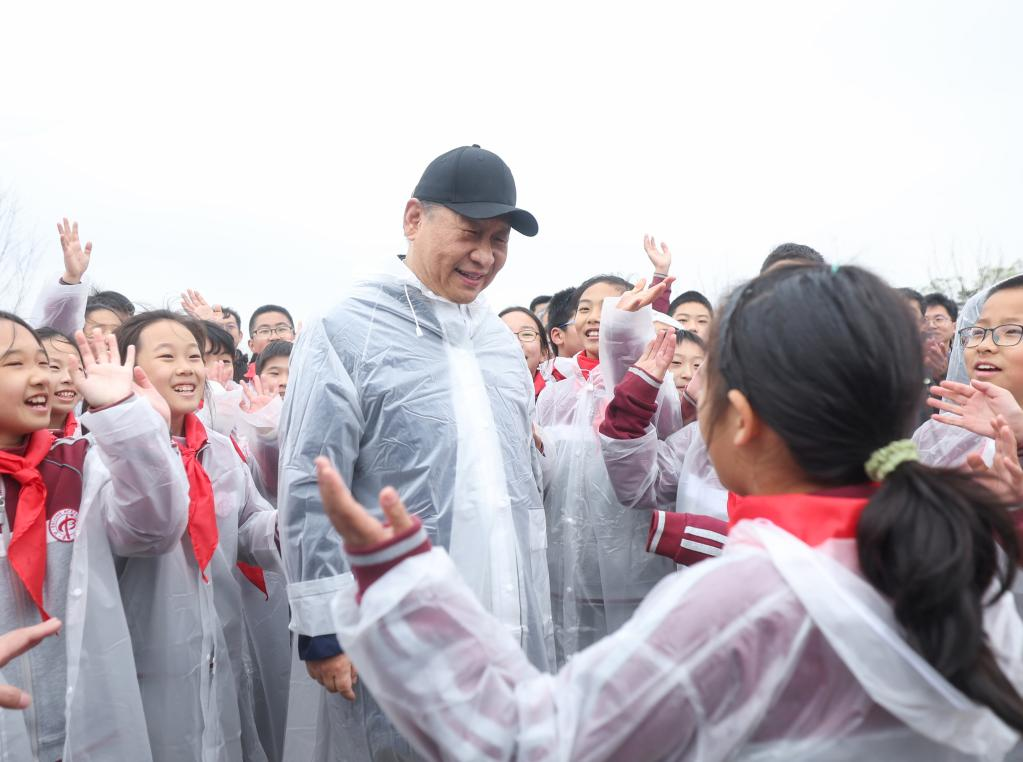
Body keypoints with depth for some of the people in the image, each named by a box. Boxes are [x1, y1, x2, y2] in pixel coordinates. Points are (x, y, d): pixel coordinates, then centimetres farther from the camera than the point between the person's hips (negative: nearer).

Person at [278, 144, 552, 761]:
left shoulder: (502, 339, 12)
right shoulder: (347, 332, -8)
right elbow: (309, 493, -11)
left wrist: (534, 615, 17)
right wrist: (324, 630, -13)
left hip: (515, 636, 6)